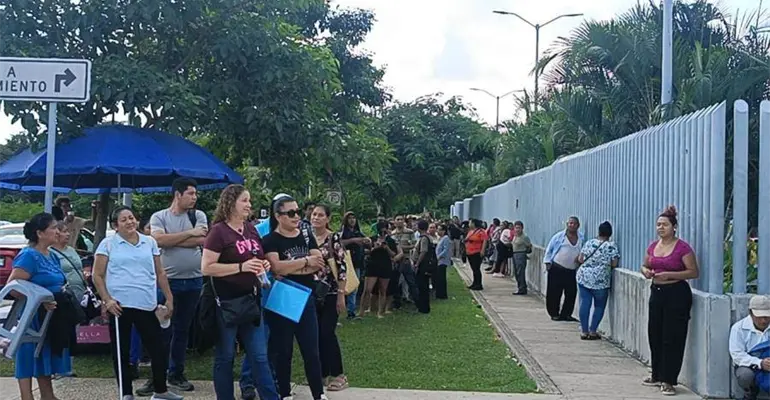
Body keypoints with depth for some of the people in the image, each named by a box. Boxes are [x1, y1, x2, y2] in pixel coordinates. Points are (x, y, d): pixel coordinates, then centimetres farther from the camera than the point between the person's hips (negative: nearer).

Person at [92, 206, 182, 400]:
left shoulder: (150, 242, 11)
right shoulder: (108, 244, 1)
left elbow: (160, 273, 14)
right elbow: (98, 276, 1)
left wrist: (169, 299, 10)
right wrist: (107, 300, -10)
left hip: (147, 305, 3)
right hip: (119, 306, -2)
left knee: (158, 348, 4)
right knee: (121, 351, 6)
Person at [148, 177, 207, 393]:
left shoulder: (198, 215, 4)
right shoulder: (159, 217, -1)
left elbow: (201, 240, -11)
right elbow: (159, 240, -17)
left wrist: (171, 240, -12)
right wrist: (189, 233, -14)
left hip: (193, 281, 2)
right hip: (167, 280, -2)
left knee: (182, 329, 11)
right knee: (163, 329, 1)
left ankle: (176, 373, 22)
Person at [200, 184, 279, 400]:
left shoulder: (251, 229, 10)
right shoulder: (219, 231, -11)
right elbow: (206, 268, -17)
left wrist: (264, 265, 2)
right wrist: (241, 267, -22)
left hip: (250, 301, 6)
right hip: (225, 303, -6)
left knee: (259, 355, 8)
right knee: (225, 357, 7)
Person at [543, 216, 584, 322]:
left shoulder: (581, 238, 7)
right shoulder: (559, 236, -1)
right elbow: (549, 249, 5)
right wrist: (548, 262, -2)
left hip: (571, 271, 3)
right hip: (556, 268, -3)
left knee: (571, 293, 1)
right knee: (554, 292, 0)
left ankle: (566, 314, 14)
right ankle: (554, 313, 12)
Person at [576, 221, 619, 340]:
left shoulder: (589, 243, 5)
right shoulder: (611, 246, -3)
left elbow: (580, 260, 6)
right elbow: (614, 264, -6)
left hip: (584, 277, 3)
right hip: (601, 281, -3)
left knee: (585, 303, 5)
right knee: (599, 306, 10)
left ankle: (584, 331, 7)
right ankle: (592, 331, 7)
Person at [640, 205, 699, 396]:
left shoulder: (682, 247, -11)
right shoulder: (653, 246, 8)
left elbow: (694, 272, -12)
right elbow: (645, 265, 21)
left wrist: (669, 274, -21)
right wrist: (646, 271, -3)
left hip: (676, 294, -7)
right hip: (656, 292, 7)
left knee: (672, 338, -4)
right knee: (654, 336, 13)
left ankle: (668, 381, 3)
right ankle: (657, 375, 26)